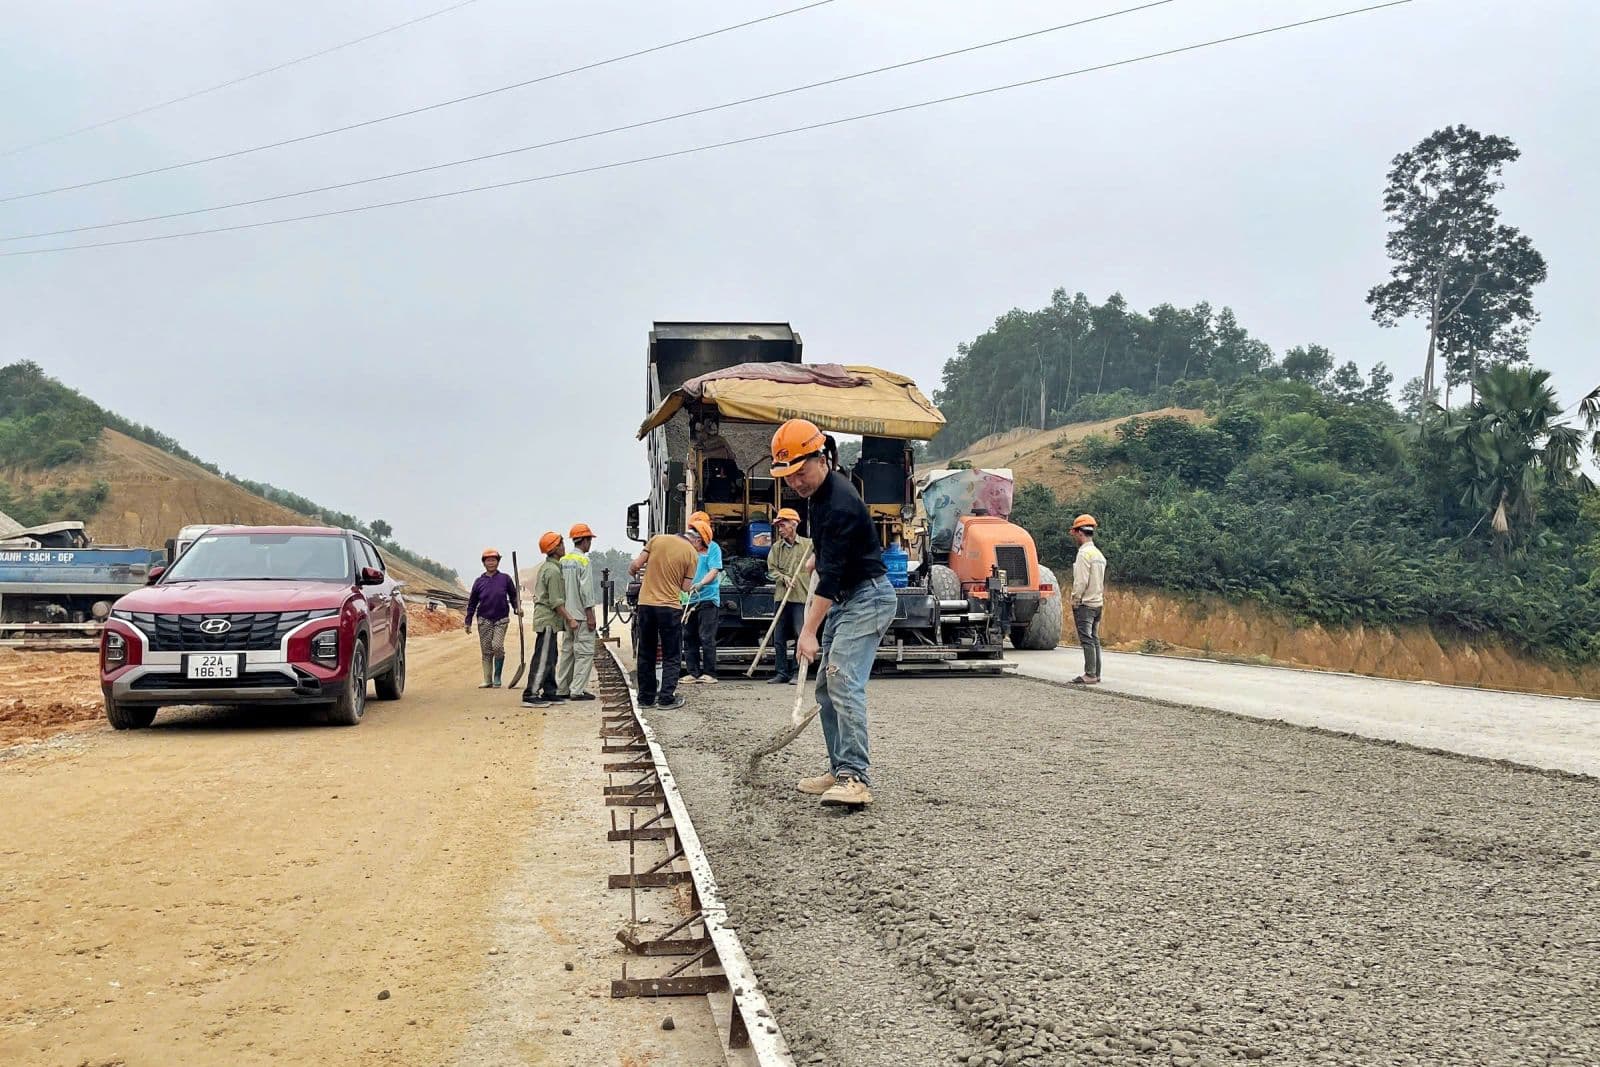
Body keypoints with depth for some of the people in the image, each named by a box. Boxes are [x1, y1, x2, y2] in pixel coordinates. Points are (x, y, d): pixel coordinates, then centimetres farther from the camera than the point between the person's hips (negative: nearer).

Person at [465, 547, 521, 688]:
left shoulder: (505, 578, 2)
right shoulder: (479, 581, 6)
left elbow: (513, 596, 11)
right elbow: (472, 603, 11)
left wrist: (518, 608, -6)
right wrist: (468, 622, 9)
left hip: (501, 619, -2)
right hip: (484, 620, 2)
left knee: (497, 646, -16)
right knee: (486, 651, 3)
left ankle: (497, 676, 1)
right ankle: (487, 680, 9)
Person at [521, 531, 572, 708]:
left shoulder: (545, 567, 17)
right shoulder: (553, 570, -16)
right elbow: (556, 602, -19)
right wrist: (570, 618, -15)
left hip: (545, 618, 11)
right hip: (548, 619, -11)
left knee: (550, 657, 13)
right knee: (543, 658, -11)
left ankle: (549, 692, 18)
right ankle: (530, 695, -13)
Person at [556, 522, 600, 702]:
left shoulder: (563, 560, 11)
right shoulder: (583, 560, -12)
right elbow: (585, 589, -16)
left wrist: (567, 615, 17)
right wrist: (590, 615, -14)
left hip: (568, 614, 8)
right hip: (581, 614, -8)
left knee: (568, 650, 13)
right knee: (584, 652, -4)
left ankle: (561, 689, 16)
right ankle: (577, 690, -6)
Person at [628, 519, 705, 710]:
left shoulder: (657, 539, 2)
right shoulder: (692, 554, -6)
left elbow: (636, 564, 1)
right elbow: (685, 587, -5)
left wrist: (631, 572, 22)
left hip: (646, 604, 3)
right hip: (669, 608, -3)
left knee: (646, 655, 13)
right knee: (670, 657, 9)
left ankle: (646, 698, 18)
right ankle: (667, 698, 4)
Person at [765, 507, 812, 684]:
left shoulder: (809, 545, 2)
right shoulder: (776, 547, 12)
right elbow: (771, 570, 9)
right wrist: (783, 577, -9)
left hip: (801, 597, -4)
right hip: (781, 597, 4)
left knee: (801, 636, -6)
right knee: (778, 638, 5)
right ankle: (781, 673, 12)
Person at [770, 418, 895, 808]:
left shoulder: (839, 504, -25)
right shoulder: (819, 492, 6)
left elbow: (831, 575, -28)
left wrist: (809, 631, -29)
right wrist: (819, 556, 33)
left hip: (868, 596, -11)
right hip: (845, 598, 11)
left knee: (844, 682, -23)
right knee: (827, 687, 9)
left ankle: (855, 778, -29)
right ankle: (840, 771, 13)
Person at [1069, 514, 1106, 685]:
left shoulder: (1084, 553, -13)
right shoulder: (1099, 554, 14)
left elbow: (1081, 581, -18)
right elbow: (1102, 582, 16)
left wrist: (1075, 600, -10)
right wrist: (1102, 600, 18)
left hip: (1085, 603, -9)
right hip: (1098, 603, 9)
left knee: (1087, 640, -8)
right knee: (1094, 640, 11)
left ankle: (1090, 675, -9)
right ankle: (1096, 674, 14)